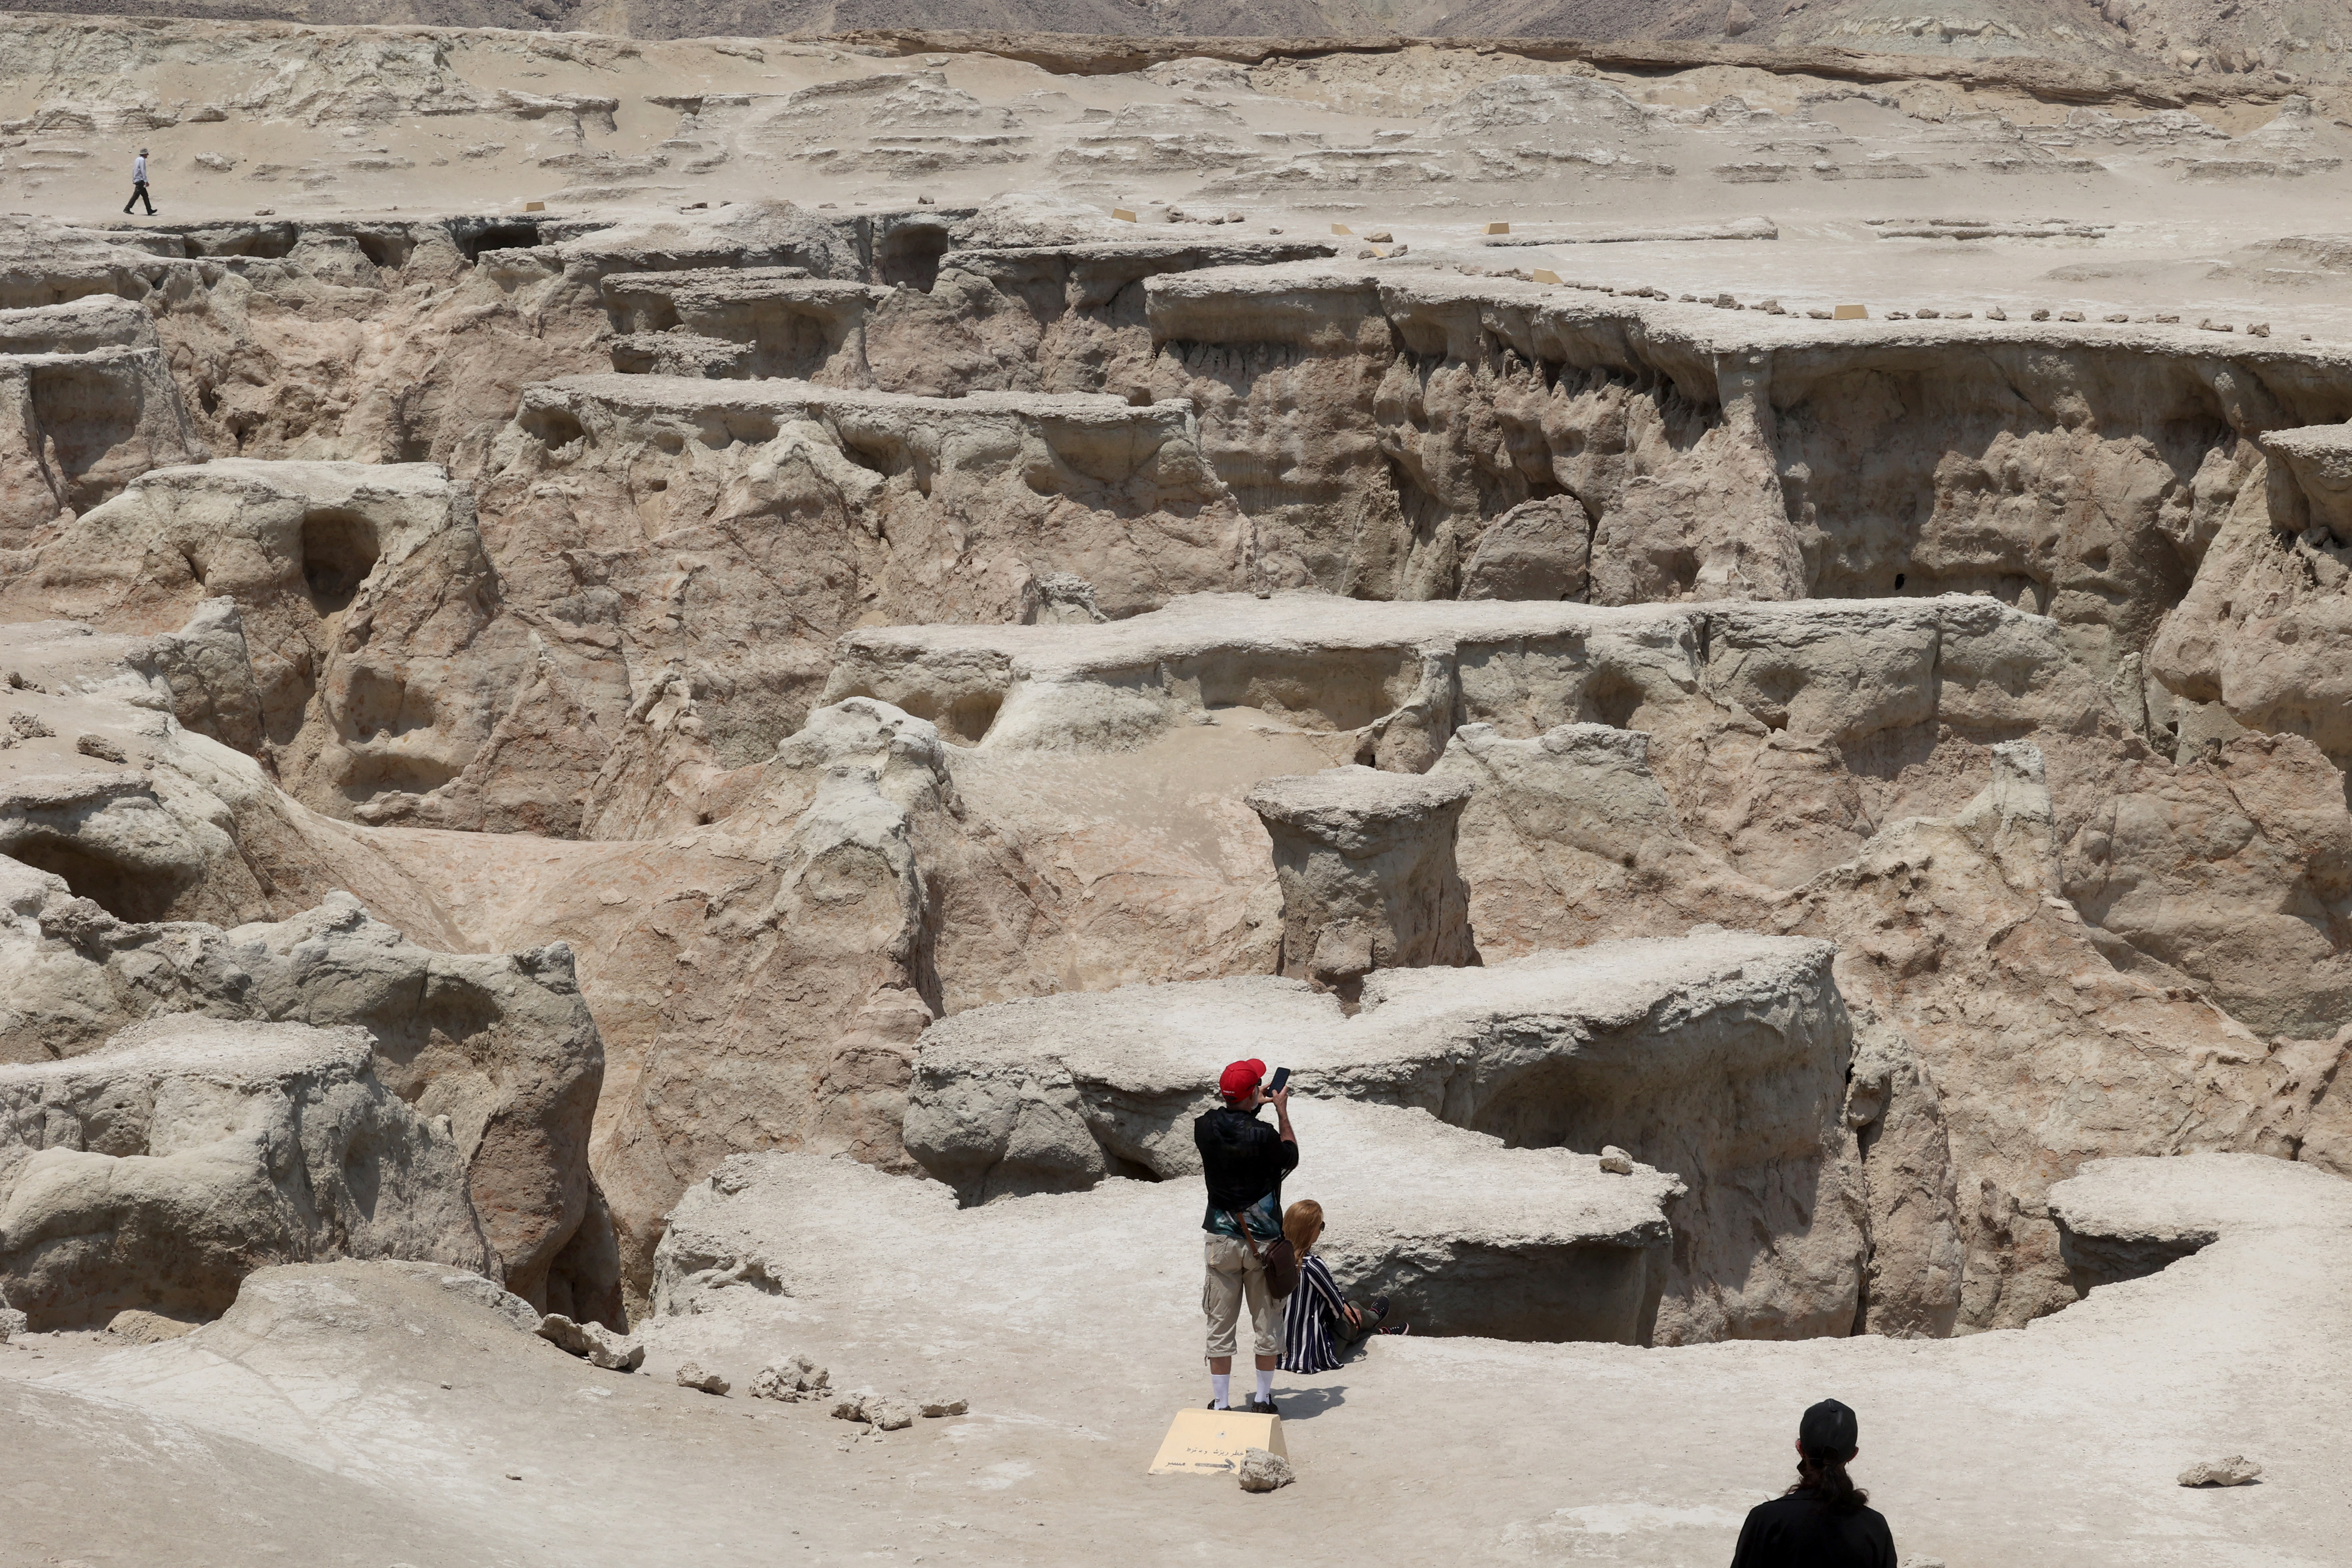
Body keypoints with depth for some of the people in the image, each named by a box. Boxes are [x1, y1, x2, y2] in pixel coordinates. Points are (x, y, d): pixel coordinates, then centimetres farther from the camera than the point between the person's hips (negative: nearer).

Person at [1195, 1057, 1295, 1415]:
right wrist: (1283, 1113, 8)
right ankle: (1263, 1400, 22)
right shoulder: (1263, 1136, -20)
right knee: (1267, 1327, 13)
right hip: (1263, 1242, -2)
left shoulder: (1206, 1128, -8)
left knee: (1220, 1329, 7)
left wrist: (1255, 1107, 17)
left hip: (1222, 1241, 3)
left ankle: (1221, 1405, 10)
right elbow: (1291, 1158, 1)